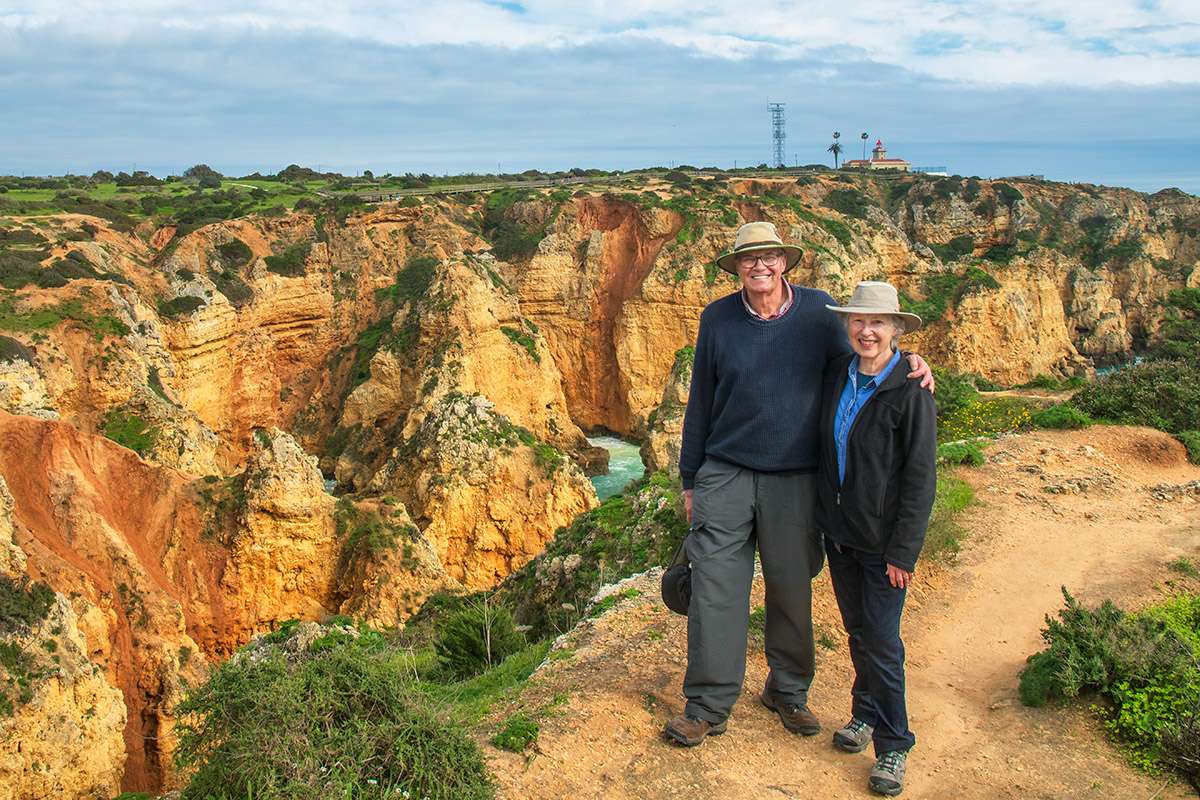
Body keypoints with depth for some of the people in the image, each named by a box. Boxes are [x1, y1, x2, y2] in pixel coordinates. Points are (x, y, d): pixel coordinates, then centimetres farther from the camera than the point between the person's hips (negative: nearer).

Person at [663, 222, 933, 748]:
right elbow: (700, 403, 6)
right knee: (715, 589, -3)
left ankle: (788, 692, 31)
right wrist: (689, 479, 8)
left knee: (792, 591, 10)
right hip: (727, 473, 0)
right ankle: (707, 705, 10)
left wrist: (906, 363, -9)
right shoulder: (717, 319, 1)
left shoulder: (819, 311, 0)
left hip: (795, 479, 1)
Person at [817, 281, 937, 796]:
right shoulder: (836, 374, 2)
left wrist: (903, 551, -15)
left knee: (882, 641, 0)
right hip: (837, 530, 5)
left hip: (881, 539, -5)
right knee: (857, 630, 18)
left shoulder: (910, 391, -15)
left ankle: (893, 745, 17)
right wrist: (819, 518, 11)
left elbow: (919, 478, -14)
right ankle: (865, 713, 37)